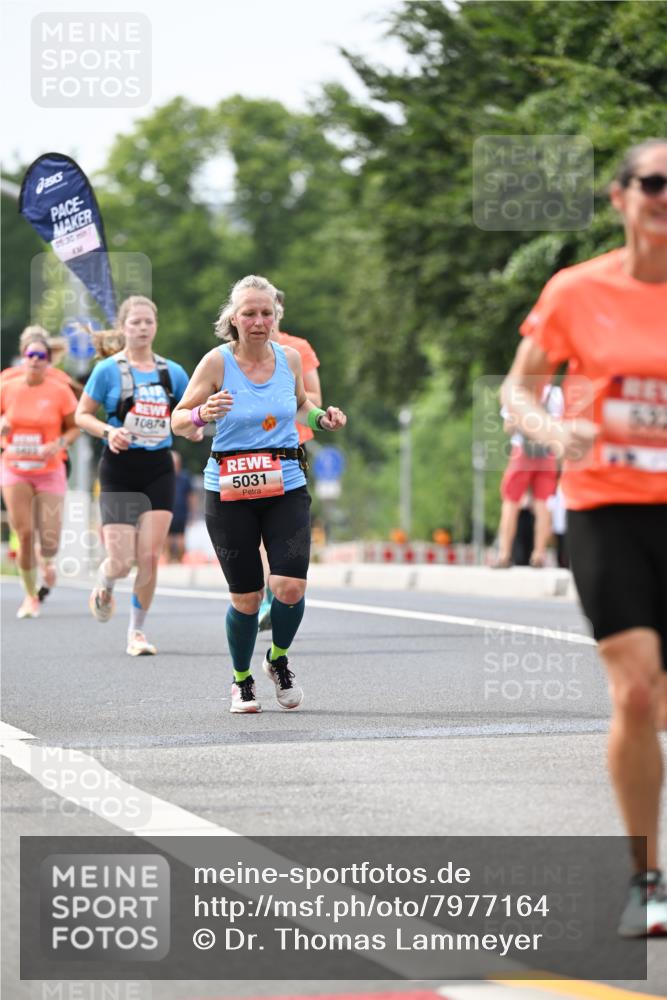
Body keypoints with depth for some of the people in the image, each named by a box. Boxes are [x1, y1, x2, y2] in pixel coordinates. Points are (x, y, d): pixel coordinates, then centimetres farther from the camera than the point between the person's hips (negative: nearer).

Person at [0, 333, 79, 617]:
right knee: (24, 533, -7)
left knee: (49, 539, -7)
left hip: (49, 471, -1)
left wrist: (59, 445, -18)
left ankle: (47, 562, 33)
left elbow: (74, 428, 1)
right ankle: (31, 596, 10)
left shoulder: (60, 392, -6)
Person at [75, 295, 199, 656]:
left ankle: (137, 631, 10)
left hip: (158, 469, 3)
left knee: (149, 557, -5)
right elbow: (82, 414, 1)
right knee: (121, 562, -8)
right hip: (120, 469, -3)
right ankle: (104, 585, 30)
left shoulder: (172, 372, 7)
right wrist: (108, 431, -17)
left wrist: (192, 427, -5)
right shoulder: (108, 370, -3)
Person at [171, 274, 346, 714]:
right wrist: (203, 414, -23)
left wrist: (322, 418, 2)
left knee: (290, 586, -13)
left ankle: (279, 659, 17)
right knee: (246, 597, -1)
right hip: (230, 492, -2)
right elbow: (178, 420, -1)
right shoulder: (217, 362, -7)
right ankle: (242, 679, 25)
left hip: (286, 488, 2)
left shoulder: (290, 358, 3)